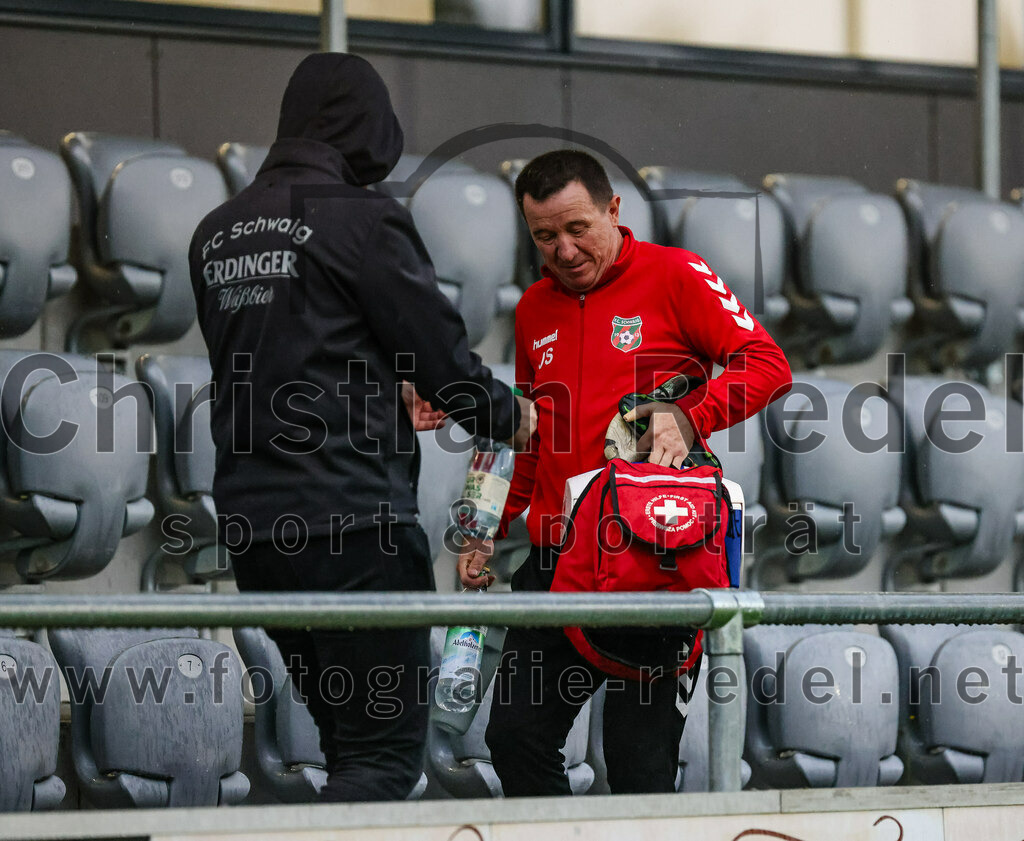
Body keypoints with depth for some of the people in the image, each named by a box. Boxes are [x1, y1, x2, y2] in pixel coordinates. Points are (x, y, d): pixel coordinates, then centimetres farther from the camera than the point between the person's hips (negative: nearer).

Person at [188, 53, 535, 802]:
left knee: (350, 743, 15)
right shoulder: (360, 222, -8)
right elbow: (440, 347, -5)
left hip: (252, 517, 8)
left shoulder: (217, 235, 14)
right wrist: (508, 416, 14)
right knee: (387, 750, -7)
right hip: (353, 517, -8)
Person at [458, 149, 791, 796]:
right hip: (556, 558, 6)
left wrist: (689, 417, -22)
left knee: (638, 754, -8)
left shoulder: (674, 276, -1)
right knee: (517, 736, 1)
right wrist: (490, 528, 20)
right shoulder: (535, 308, 17)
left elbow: (768, 365, -8)